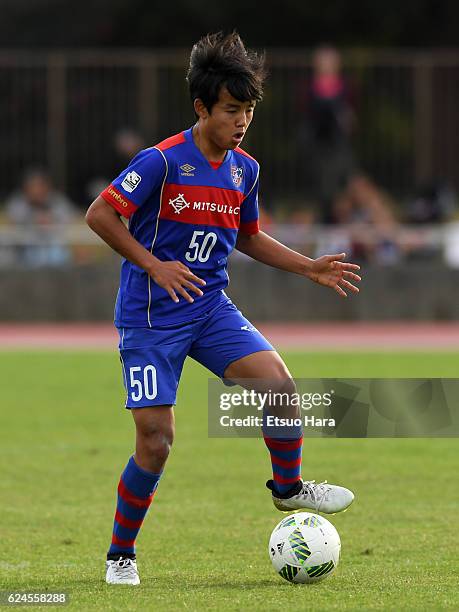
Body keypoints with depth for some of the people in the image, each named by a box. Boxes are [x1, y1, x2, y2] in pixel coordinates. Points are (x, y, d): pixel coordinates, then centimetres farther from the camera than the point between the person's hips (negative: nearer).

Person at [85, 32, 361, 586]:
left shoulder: (245, 169, 5)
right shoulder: (163, 161, -15)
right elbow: (100, 215, -14)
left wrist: (309, 268, 11)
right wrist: (154, 265, -22)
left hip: (210, 309, 5)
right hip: (150, 318, -5)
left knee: (278, 383, -17)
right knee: (156, 442, -8)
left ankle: (288, 488, 8)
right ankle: (121, 555, 12)